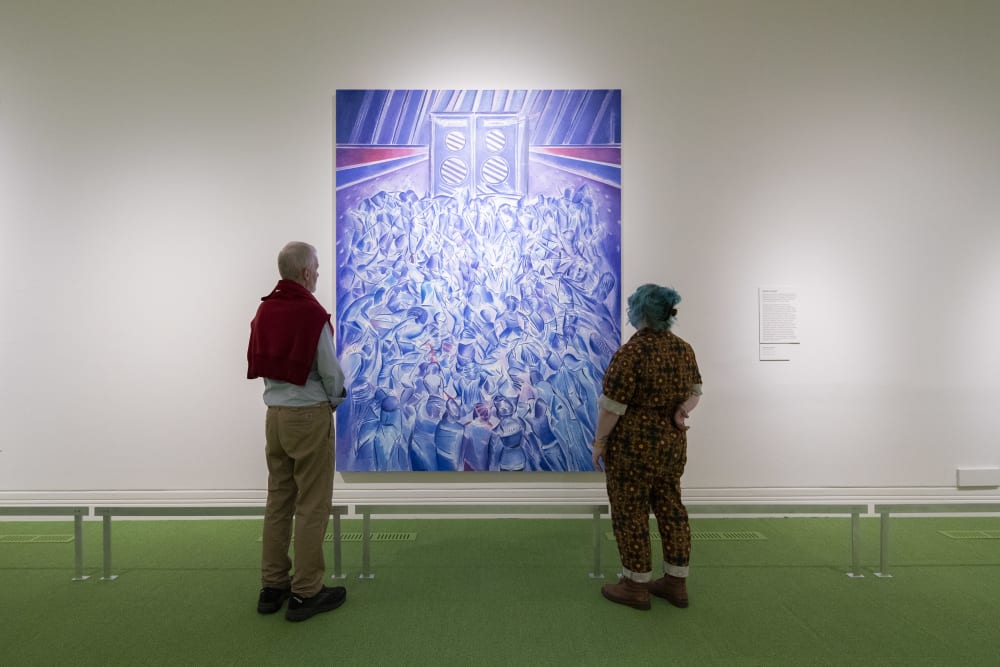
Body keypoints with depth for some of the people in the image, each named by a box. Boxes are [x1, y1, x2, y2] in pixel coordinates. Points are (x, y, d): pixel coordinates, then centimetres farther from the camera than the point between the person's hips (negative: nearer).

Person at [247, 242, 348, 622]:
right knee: (312, 505, 2)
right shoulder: (312, 313, -17)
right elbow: (331, 371, -15)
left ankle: (272, 586, 24)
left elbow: (260, 363, 9)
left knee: (278, 501, 15)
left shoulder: (264, 310, 6)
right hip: (309, 416, -7)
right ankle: (306, 593, 11)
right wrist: (335, 399, 4)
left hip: (275, 413, 8)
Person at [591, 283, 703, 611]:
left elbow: (612, 406, -19)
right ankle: (676, 583, 24)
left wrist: (599, 442, -9)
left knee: (630, 513, 4)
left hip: (634, 445, -7)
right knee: (671, 508, 14)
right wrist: (681, 410, -1)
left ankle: (636, 586, 15)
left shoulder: (631, 352, -19)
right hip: (672, 443, 8)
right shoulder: (684, 348, 6)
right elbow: (695, 390, 15)